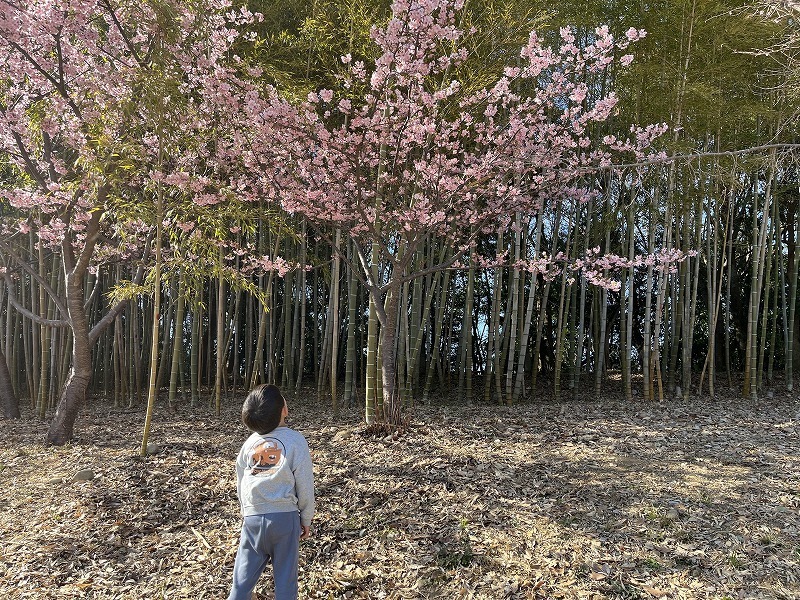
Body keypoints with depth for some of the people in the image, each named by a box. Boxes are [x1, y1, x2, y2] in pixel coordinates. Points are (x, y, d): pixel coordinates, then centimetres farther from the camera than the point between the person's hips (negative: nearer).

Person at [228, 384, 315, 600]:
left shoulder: (250, 442, 2)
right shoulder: (295, 441, -10)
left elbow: (241, 484, 11)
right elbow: (305, 486, -7)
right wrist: (306, 519, 6)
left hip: (252, 518, 3)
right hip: (285, 517, -3)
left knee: (243, 577, 13)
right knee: (285, 578, 9)